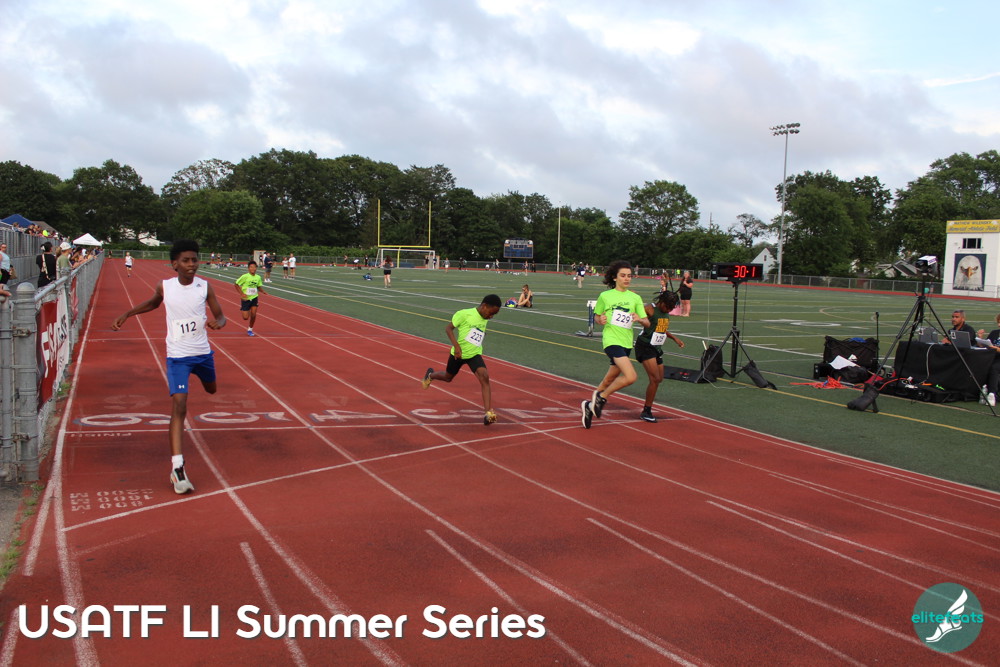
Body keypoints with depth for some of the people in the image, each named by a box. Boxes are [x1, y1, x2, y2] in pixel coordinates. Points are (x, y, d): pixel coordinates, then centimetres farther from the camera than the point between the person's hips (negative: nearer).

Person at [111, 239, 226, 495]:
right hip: (177, 355, -3)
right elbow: (153, 303, 17)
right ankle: (177, 468, -17)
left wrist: (217, 322, -26)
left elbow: (220, 315, -3)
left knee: (211, 389, 25)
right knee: (179, 406, -15)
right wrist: (126, 314, 10)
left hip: (203, 352, 3)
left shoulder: (205, 287, -7)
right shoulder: (164, 287, -7)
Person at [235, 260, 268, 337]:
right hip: (246, 299, -3)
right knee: (245, 317, -2)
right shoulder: (245, 276, -15)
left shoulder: (258, 277, -2)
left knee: (253, 315, -6)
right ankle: (242, 310, 35)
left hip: (254, 298, 3)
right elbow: (236, 285, -7)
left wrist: (263, 291, -7)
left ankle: (250, 329, 17)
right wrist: (242, 294, -17)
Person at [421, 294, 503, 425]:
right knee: (448, 377, 19)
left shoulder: (485, 319, 2)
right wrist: (456, 346, -26)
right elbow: (448, 328, -18)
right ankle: (430, 375, 55)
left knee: (484, 377, -20)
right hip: (458, 354, -3)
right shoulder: (465, 314, -19)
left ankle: (489, 413, -24)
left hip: (475, 354, 4)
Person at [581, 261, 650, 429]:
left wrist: (640, 319, -15)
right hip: (611, 340, -5)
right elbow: (596, 316, 14)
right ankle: (601, 397, -1)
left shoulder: (635, 298, 8)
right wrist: (600, 320, -9)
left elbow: (647, 323, 7)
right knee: (630, 376, -22)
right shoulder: (605, 296, 1)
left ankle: (590, 405, 32)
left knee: (610, 380, 13)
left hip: (627, 343, 5)